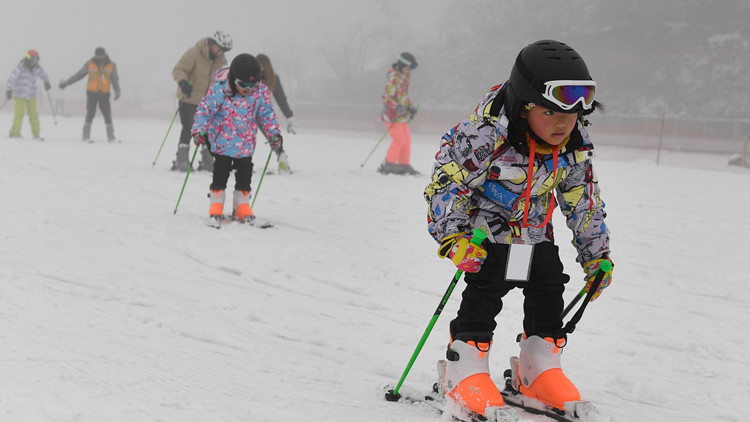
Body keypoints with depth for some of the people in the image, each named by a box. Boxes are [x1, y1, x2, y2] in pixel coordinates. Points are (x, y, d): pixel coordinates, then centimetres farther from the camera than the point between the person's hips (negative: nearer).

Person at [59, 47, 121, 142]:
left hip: (104, 94, 1)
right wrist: (66, 82, 5)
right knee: (90, 114, -7)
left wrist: (117, 91, -15)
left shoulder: (111, 65, -1)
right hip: (92, 92, -1)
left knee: (107, 114, -3)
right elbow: (79, 75, 5)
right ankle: (86, 136, 1)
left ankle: (111, 137, 5)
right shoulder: (90, 64, -3)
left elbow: (115, 79, 1)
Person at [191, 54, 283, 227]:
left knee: (245, 174, 8)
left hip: (246, 143, 3)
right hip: (222, 140, -3)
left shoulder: (261, 92, -9)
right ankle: (216, 207, 13)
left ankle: (242, 207, 23)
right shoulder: (219, 90, -19)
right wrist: (199, 129, -26)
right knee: (221, 172, -1)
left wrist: (274, 133, -7)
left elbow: (267, 115, 3)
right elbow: (205, 110, -14)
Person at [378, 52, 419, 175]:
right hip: (392, 115, -9)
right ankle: (388, 165, -4)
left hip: (402, 116, 9)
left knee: (407, 140, 8)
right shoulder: (393, 78, -16)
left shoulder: (405, 78, 14)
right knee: (399, 140, -13)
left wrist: (410, 107, 17)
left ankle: (404, 165, 17)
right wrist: (397, 107, -33)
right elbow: (387, 97, -21)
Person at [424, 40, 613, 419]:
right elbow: (446, 180, -26)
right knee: (486, 287, -17)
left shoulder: (575, 148, -12)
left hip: (533, 226, 6)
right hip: (483, 220, -5)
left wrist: (597, 255, 7)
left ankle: (539, 367, 15)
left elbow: (584, 202, 3)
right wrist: (453, 238, -31)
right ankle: (464, 369, -3)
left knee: (549, 284, -1)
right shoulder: (488, 134, -32)